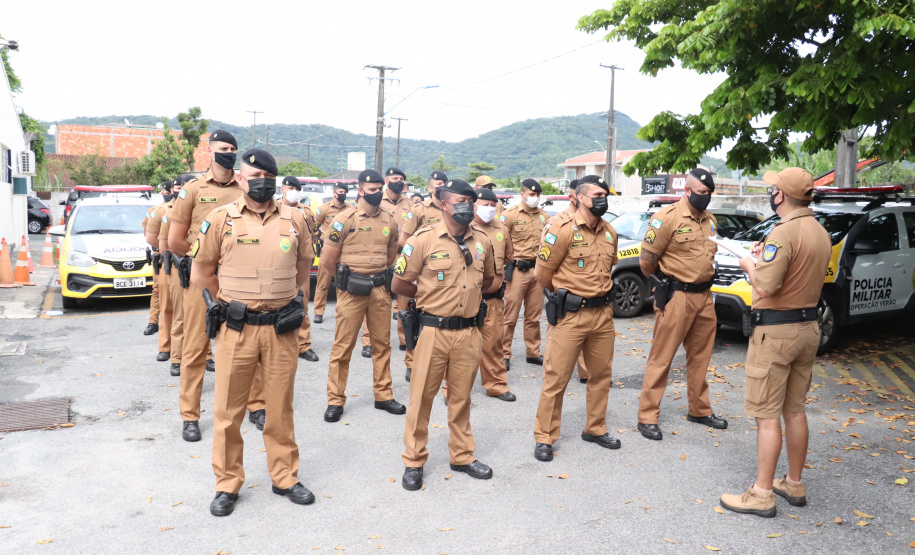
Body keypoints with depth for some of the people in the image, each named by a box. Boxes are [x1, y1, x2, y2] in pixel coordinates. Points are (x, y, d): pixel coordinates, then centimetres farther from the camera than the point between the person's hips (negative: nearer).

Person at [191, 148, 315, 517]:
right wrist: (229, 301, 9)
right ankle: (227, 484, 23)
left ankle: (285, 477, 27)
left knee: (280, 407, 12)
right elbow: (201, 272, 6)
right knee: (228, 409, 7)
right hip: (237, 329, -1)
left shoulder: (294, 220, 5)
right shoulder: (221, 219, -2)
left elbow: (304, 265, 19)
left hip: (281, 329, 2)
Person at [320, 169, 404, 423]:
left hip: (380, 288, 4)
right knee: (343, 345, 2)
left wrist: (375, 273, 12)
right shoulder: (345, 219, -8)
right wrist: (347, 276, 8)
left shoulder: (389, 220, 6)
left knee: (382, 343, 12)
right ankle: (335, 401, 13)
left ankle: (383, 395, 25)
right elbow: (328, 260, -5)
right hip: (351, 289, -4)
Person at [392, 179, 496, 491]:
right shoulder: (424, 239, -8)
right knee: (422, 396, 5)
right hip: (434, 331, -4)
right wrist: (431, 297, 5)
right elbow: (399, 284, -3)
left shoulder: (482, 241, 5)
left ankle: (462, 456, 30)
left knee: (461, 397, 15)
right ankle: (414, 462, 19)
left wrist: (470, 296, 10)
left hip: (469, 332, 4)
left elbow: (488, 279, 23)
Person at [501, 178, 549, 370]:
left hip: (537, 270, 5)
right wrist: (509, 262, -9)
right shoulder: (510, 214, -3)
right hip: (518, 270, -5)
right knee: (510, 315, -1)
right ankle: (504, 354, 6)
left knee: (534, 316, 12)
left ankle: (533, 352, 22)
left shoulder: (544, 217, 11)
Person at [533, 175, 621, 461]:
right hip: (570, 315, -6)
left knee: (602, 374, 16)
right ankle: (544, 438, 13)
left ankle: (595, 429, 33)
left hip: (603, 313, 7)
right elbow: (542, 273, -7)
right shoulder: (563, 230, -12)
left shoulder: (610, 233, 8)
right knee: (556, 378, 0)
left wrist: (597, 293, 15)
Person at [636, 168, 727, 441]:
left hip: (704, 296, 8)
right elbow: (646, 259, -13)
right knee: (661, 358, -2)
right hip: (676, 297, -8)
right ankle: (647, 417, 6)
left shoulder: (709, 220, 12)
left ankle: (700, 410, 32)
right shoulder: (668, 217, -13)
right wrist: (664, 283, 2)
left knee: (700, 357, 17)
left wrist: (704, 281, 15)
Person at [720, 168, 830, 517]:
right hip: (808, 328, 9)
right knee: (795, 410, 17)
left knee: (767, 415, -2)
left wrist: (750, 265, -6)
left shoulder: (783, 233, -19)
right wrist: (766, 258, 12)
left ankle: (762, 495, 5)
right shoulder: (821, 233, 10)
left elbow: (765, 287, -25)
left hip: (776, 331, -9)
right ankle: (794, 485, 28)